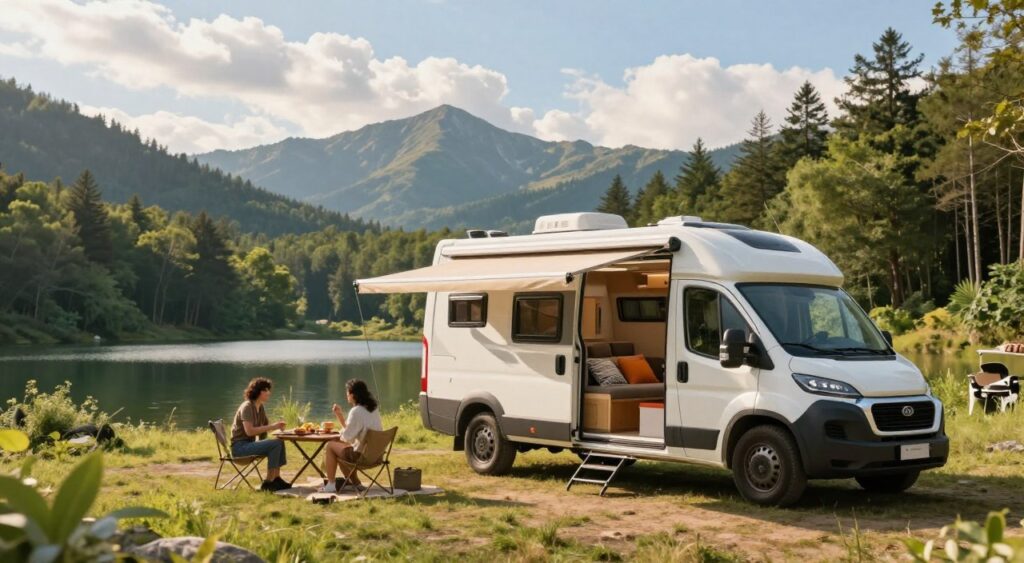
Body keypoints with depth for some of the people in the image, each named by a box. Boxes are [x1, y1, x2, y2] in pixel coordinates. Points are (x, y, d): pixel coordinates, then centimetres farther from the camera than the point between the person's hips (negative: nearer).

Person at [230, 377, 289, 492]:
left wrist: (277, 426, -1)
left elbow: (265, 426, 22)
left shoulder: (260, 407, 12)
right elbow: (249, 431, -27)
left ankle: (276, 478, 1)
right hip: (240, 445, -9)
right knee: (275, 444, -22)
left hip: (249, 443, 9)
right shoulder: (247, 407, -16)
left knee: (280, 443, 2)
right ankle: (268, 483, -17)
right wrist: (272, 427, -23)